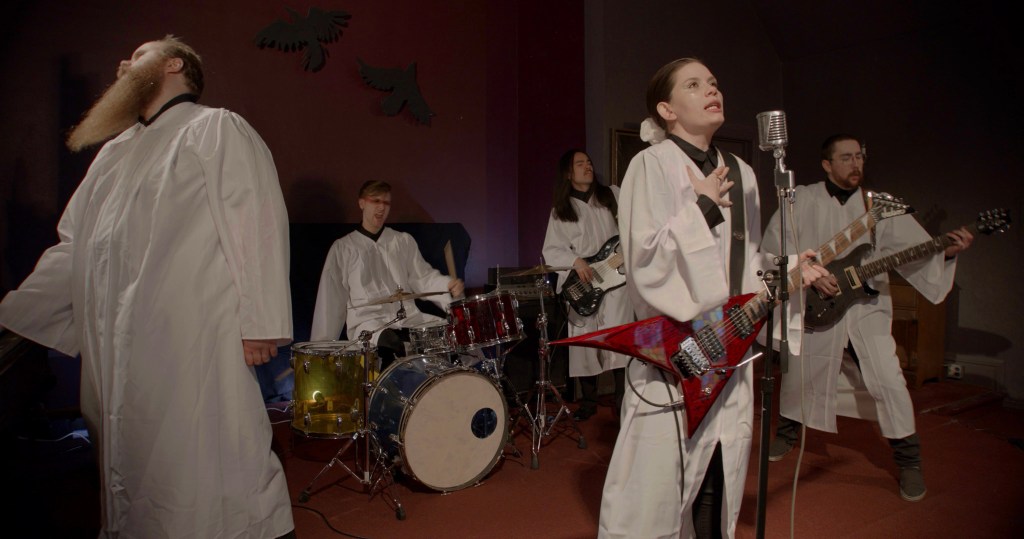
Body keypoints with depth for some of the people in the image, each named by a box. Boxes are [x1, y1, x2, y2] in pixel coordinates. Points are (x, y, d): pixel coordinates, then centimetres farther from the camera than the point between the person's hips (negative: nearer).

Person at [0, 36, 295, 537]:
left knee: (201, 473, -6)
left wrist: (259, 320, -17)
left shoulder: (216, 128, 2)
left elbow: (256, 221, -10)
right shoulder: (114, 153, 25)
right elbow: (71, 251, 27)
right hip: (115, 356, 8)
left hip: (195, 348, -7)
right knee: (130, 475, 12)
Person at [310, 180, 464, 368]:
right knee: (390, 343, -36)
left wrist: (448, 284, -14)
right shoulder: (343, 248, 10)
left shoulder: (404, 241, 17)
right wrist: (322, 346, 4)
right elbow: (331, 298, 9)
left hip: (408, 318, 3)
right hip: (367, 324, -3)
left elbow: (423, 277, 8)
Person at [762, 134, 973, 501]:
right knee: (798, 375, 11)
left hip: (866, 309, 1)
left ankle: (909, 461, 12)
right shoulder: (803, 200, -2)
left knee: (889, 381, -7)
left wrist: (946, 251, -22)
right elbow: (774, 244, -7)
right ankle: (787, 433, 37)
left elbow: (914, 247, -3)